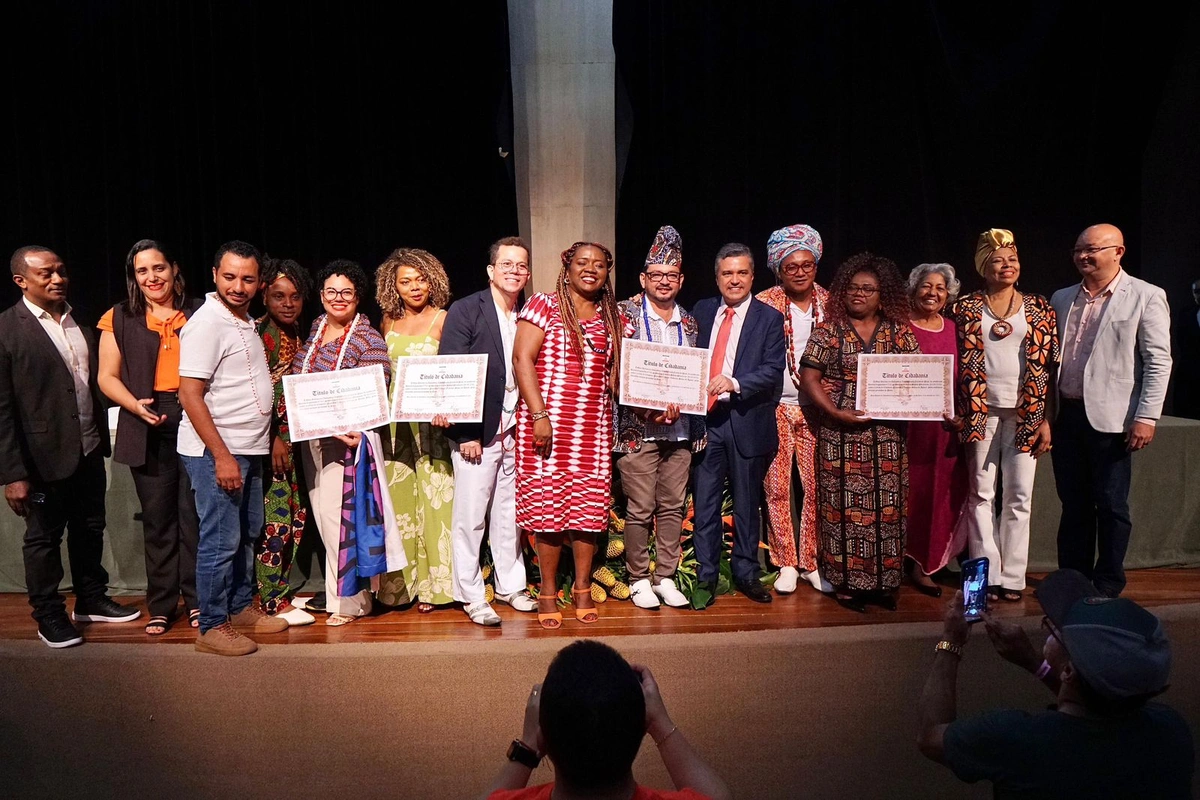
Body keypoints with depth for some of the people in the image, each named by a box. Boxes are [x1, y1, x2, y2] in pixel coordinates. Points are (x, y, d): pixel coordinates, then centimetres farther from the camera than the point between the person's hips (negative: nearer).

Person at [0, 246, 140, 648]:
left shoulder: (79, 321, 5)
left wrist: (103, 437, 8)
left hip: (89, 449, 6)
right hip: (44, 456, -6)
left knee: (90, 529, 19)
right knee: (43, 538, 11)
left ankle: (91, 599, 36)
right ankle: (49, 615, 27)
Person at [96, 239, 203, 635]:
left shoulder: (198, 313, 8)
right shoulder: (119, 319, 8)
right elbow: (107, 376, 6)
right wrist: (135, 405, -12)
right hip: (149, 430, 0)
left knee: (194, 515, 2)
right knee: (157, 519, 6)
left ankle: (196, 600, 15)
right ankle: (161, 605, 18)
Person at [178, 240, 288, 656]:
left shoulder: (244, 320, 12)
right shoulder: (207, 323, -15)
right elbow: (190, 395, -19)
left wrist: (275, 376, 10)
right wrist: (221, 456, -21)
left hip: (248, 449, 9)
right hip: (215, 451, -9)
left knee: (247, 535, 16)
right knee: (220, 541, -2)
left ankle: (242, 607, 30)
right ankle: (212, 626, 11)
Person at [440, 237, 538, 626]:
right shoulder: (465, 311, -5)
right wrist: (465, 434, -13)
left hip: (515, 432, 4)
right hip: (477, 433, -4)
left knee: (509, 514, 14)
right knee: (470, 518, 3)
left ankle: (510, 586, 28)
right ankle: (471, 596, 16)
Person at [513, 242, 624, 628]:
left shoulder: (613, 318, 14)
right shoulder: (543, 305, 1)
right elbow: (522, 359, -7)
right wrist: (539, 415, -15)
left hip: (595, 428, 4)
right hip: (547, 422, -3)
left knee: (590, 507, 4)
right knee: (547, 506, 1)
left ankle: (582, 590, 20)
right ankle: (548, 593, 15)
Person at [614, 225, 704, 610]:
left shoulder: (688, 322, 12)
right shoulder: (625, 314, -1)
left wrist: (678, 402, -5)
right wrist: (649, 405, -16)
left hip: (681, 429, 4)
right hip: (638, 428, -4)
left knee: (673, 506, 9)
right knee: (640, 510, 1)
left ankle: (665, 576, 21)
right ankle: (638, 579, 16)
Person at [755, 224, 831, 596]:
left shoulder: (829, 303, 6)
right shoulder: (765, 303, -1)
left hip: (816, 408, 2)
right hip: (775, 408, -2)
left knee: (816, 487, 1)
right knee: (777, 488, 1)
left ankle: (810, 563, 15)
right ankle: (786, 564, 14)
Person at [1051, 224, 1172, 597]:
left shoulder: (1146, 297, -3)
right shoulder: (1062, 299, 12)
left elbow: (1158, 362, -7)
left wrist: (1146, 417, -12)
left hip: (1110, 419, -5)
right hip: (1067, 414, 5)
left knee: (1110, 506, 4)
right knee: (1074, 504, 12)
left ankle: (1107, 586, 16)